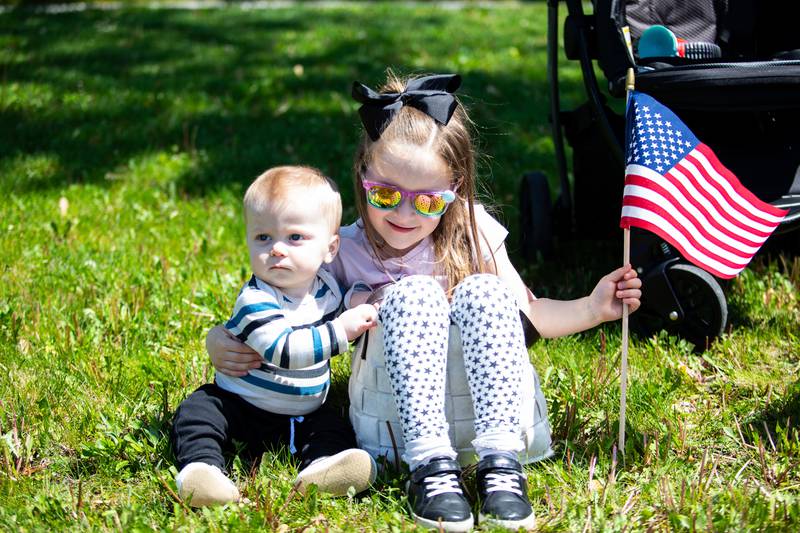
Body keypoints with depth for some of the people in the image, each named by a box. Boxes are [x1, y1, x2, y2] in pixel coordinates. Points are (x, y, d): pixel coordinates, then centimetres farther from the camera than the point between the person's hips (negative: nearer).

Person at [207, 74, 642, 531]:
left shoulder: (473, 232, 2)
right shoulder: (344, 251, -3)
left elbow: (524, 313, 12)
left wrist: (592, 309, -2)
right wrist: (221, 342, -18)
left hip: (481, 397, 2)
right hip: (395, 404, -1)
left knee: (483, 290, -25)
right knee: (413, 293, -27)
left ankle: (500, 462, -34)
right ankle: (431, 465, -36)